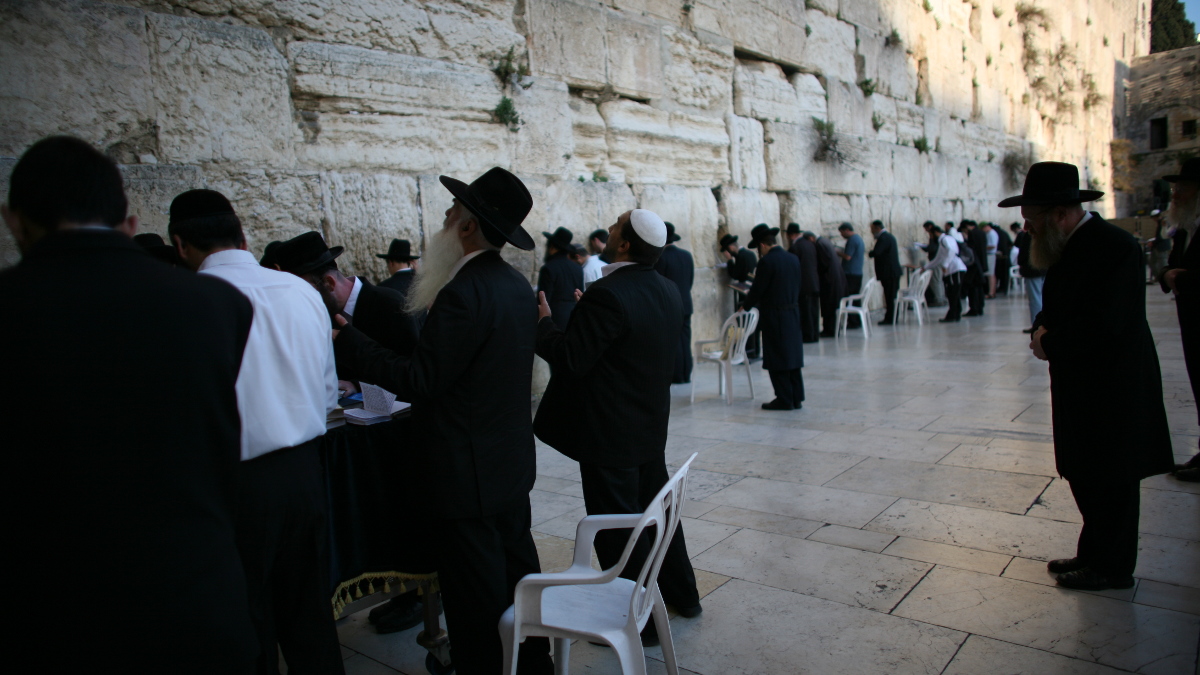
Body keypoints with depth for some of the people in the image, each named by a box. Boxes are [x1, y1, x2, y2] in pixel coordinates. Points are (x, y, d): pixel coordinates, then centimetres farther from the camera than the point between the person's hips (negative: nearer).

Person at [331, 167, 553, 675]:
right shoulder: (516, 285, 6)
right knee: (516, 569, 22)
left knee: (474, 596, 5)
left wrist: (347, 339, -14)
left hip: (467, 475, -9)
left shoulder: (463, 293, -23)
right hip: (511, 463, 10)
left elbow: (420, 380, -21)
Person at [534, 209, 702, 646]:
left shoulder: (607, 295, -24)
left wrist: (543, 322, -7)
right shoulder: (668, 290, 3)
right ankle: (681, 593, 40)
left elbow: (571, 359, -22)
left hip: (609, 436, -9)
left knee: (617, 528, 6)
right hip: (652, 428, 9)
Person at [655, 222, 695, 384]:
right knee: (685, 341, 10)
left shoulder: (661, 257, -13)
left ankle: (676, 376, 1)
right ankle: (686, 374, 13)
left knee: (672, 342, -2)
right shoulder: (687, 255, 7)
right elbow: (691, 279, 11)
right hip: (685, 304, 6)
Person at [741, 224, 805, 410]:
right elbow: (797, 288, 12)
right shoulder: (794, 259, 8)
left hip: (774, 316, -7)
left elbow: (757, 289, -13)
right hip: (793, 312, 8)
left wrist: (745, 306, 4)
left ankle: (784, 399, 4)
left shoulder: (767, 262, -16)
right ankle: (796, 398, 17)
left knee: (777, 359, 0)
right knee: (793, 354, 12)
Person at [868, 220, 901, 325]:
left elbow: (876, 253, -24)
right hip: (894, 271, 10)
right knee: (891, 296, 13)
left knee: (890, 296, -6)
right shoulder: (889, 236, 18)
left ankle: (890, 319, -3)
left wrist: (870, 252, -3)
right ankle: (891, 318, 18)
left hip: (888, 273, -10)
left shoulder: (883, 238, -15)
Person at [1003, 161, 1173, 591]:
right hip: (1080, 385, 9)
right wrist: (1043, 330, -4)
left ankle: (1112, 567, 19)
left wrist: (1051, 344, -14)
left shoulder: (1114, 247, -20)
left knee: (1111, 479, 4)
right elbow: (1056, 309, 17)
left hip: (1112, 386, -9)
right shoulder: (1067, 248, 10)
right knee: (1084, 475, 16)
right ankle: (1093, 554, 31)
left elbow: (1104, 325, -27)